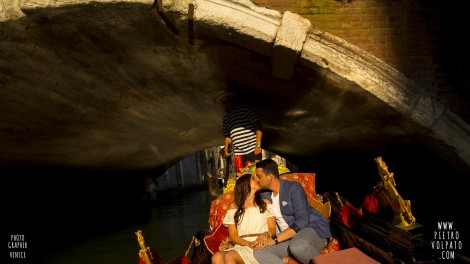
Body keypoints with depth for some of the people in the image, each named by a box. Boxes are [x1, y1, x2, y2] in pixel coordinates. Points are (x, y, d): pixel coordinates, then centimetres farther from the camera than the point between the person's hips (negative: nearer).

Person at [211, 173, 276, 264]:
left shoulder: (265, 204, 17)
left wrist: (266, 234, -16)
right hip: (241, 246, 2)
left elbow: (272, 228, 9)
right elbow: (233, 235, 8)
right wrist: (249, 243, -13)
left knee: (229, 256, -31)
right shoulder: (234, 207, 16)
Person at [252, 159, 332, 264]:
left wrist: (274, 239, -23)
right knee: (258, 252, -21)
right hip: (287, 237, 6)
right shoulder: (264, 195, 11)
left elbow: (302, 221, -19)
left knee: (297, 245, -41)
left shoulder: (294, 188, -9)